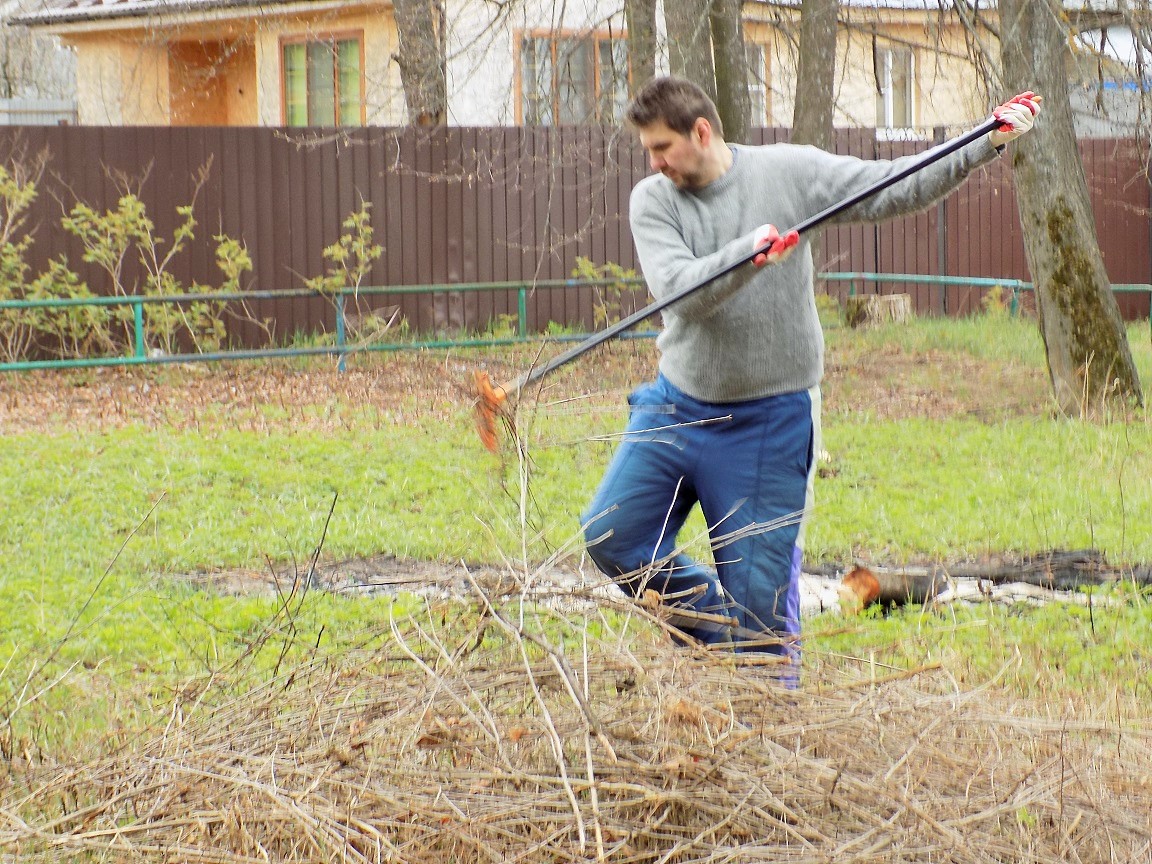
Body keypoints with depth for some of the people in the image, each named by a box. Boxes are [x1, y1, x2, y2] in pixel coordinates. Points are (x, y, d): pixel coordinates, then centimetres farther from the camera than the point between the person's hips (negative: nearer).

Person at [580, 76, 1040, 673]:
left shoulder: (789, 172, -4)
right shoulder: (653, 201, -2)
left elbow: (897, 188, -5)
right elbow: (679, 290, -18)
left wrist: (989, 142, -13)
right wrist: (748, 252, -34)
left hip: (770, 422, -3)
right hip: (677, 406, 3)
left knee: (759, 591, -1)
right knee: (609, 533, -4)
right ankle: (715, 625, 16)